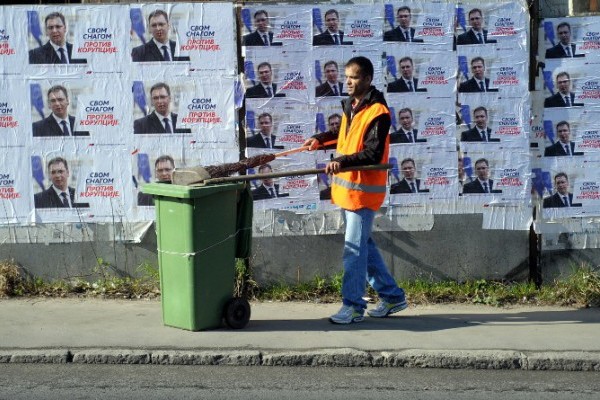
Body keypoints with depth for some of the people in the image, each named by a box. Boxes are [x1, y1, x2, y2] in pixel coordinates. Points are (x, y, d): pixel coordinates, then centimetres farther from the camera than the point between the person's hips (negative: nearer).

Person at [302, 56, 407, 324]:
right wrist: (320, 139, 24)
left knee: (355, 248, -6)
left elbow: (373, 154, -23)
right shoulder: (350, 106, 13)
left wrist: (342, 161, -33)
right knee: (364, 244, 15)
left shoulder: (378, 112, -15)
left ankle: (353, 306, 4)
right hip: (347, 187, 10)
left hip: (364, 189, -10)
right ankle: (392, 296, 26)